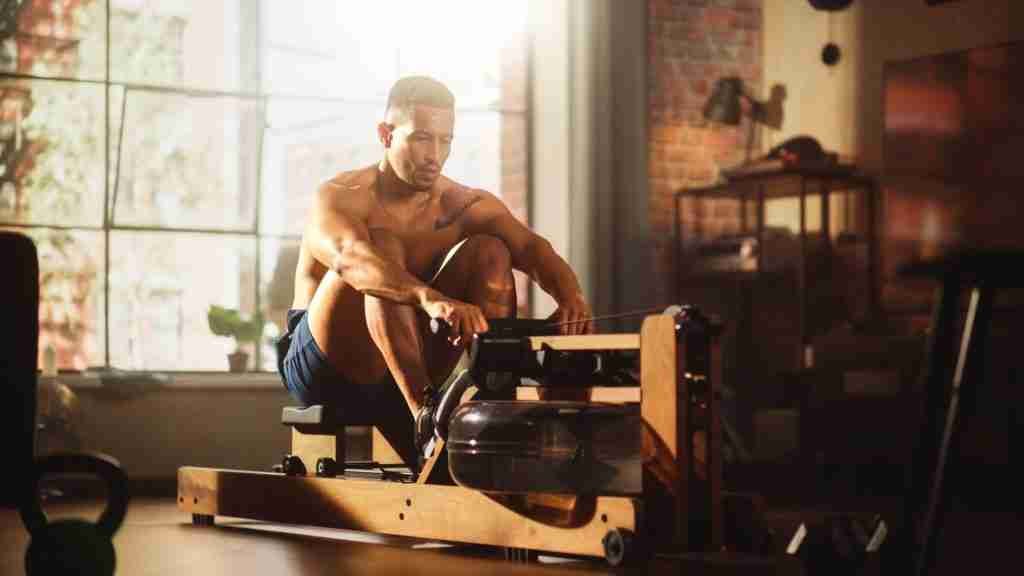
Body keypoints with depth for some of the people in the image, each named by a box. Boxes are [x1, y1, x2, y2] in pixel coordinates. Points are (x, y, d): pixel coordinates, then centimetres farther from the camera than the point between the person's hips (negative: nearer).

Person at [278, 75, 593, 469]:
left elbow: (530, 247, -17)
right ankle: (425, 418, -42)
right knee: (382, 247, -30)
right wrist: (431, 298, -58)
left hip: (409, 373, 4)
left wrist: (570, 296, -41)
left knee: (489, 251, -12)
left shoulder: (464, 205, -1)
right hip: (326, 371, -4)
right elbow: (350, 256, -40)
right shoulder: (339, 198, -16)